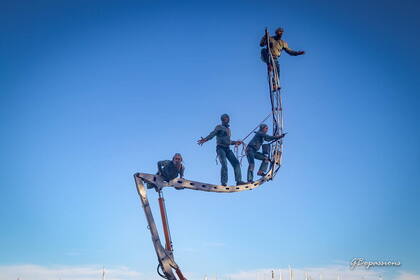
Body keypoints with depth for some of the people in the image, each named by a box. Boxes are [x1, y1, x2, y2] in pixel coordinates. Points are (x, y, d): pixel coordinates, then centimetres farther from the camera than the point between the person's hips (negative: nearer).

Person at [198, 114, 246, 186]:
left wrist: (235, 142, 28)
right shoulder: (219, 127, 5)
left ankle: (238, 181, -7)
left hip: (227, 149, 7)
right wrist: (205, 139, -29)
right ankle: (223, 183, -21)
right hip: (220, 148, -6)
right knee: (224, 164, -21)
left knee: (236, 162, -6)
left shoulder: (228, 129, 25)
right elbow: (212, 134, -12)